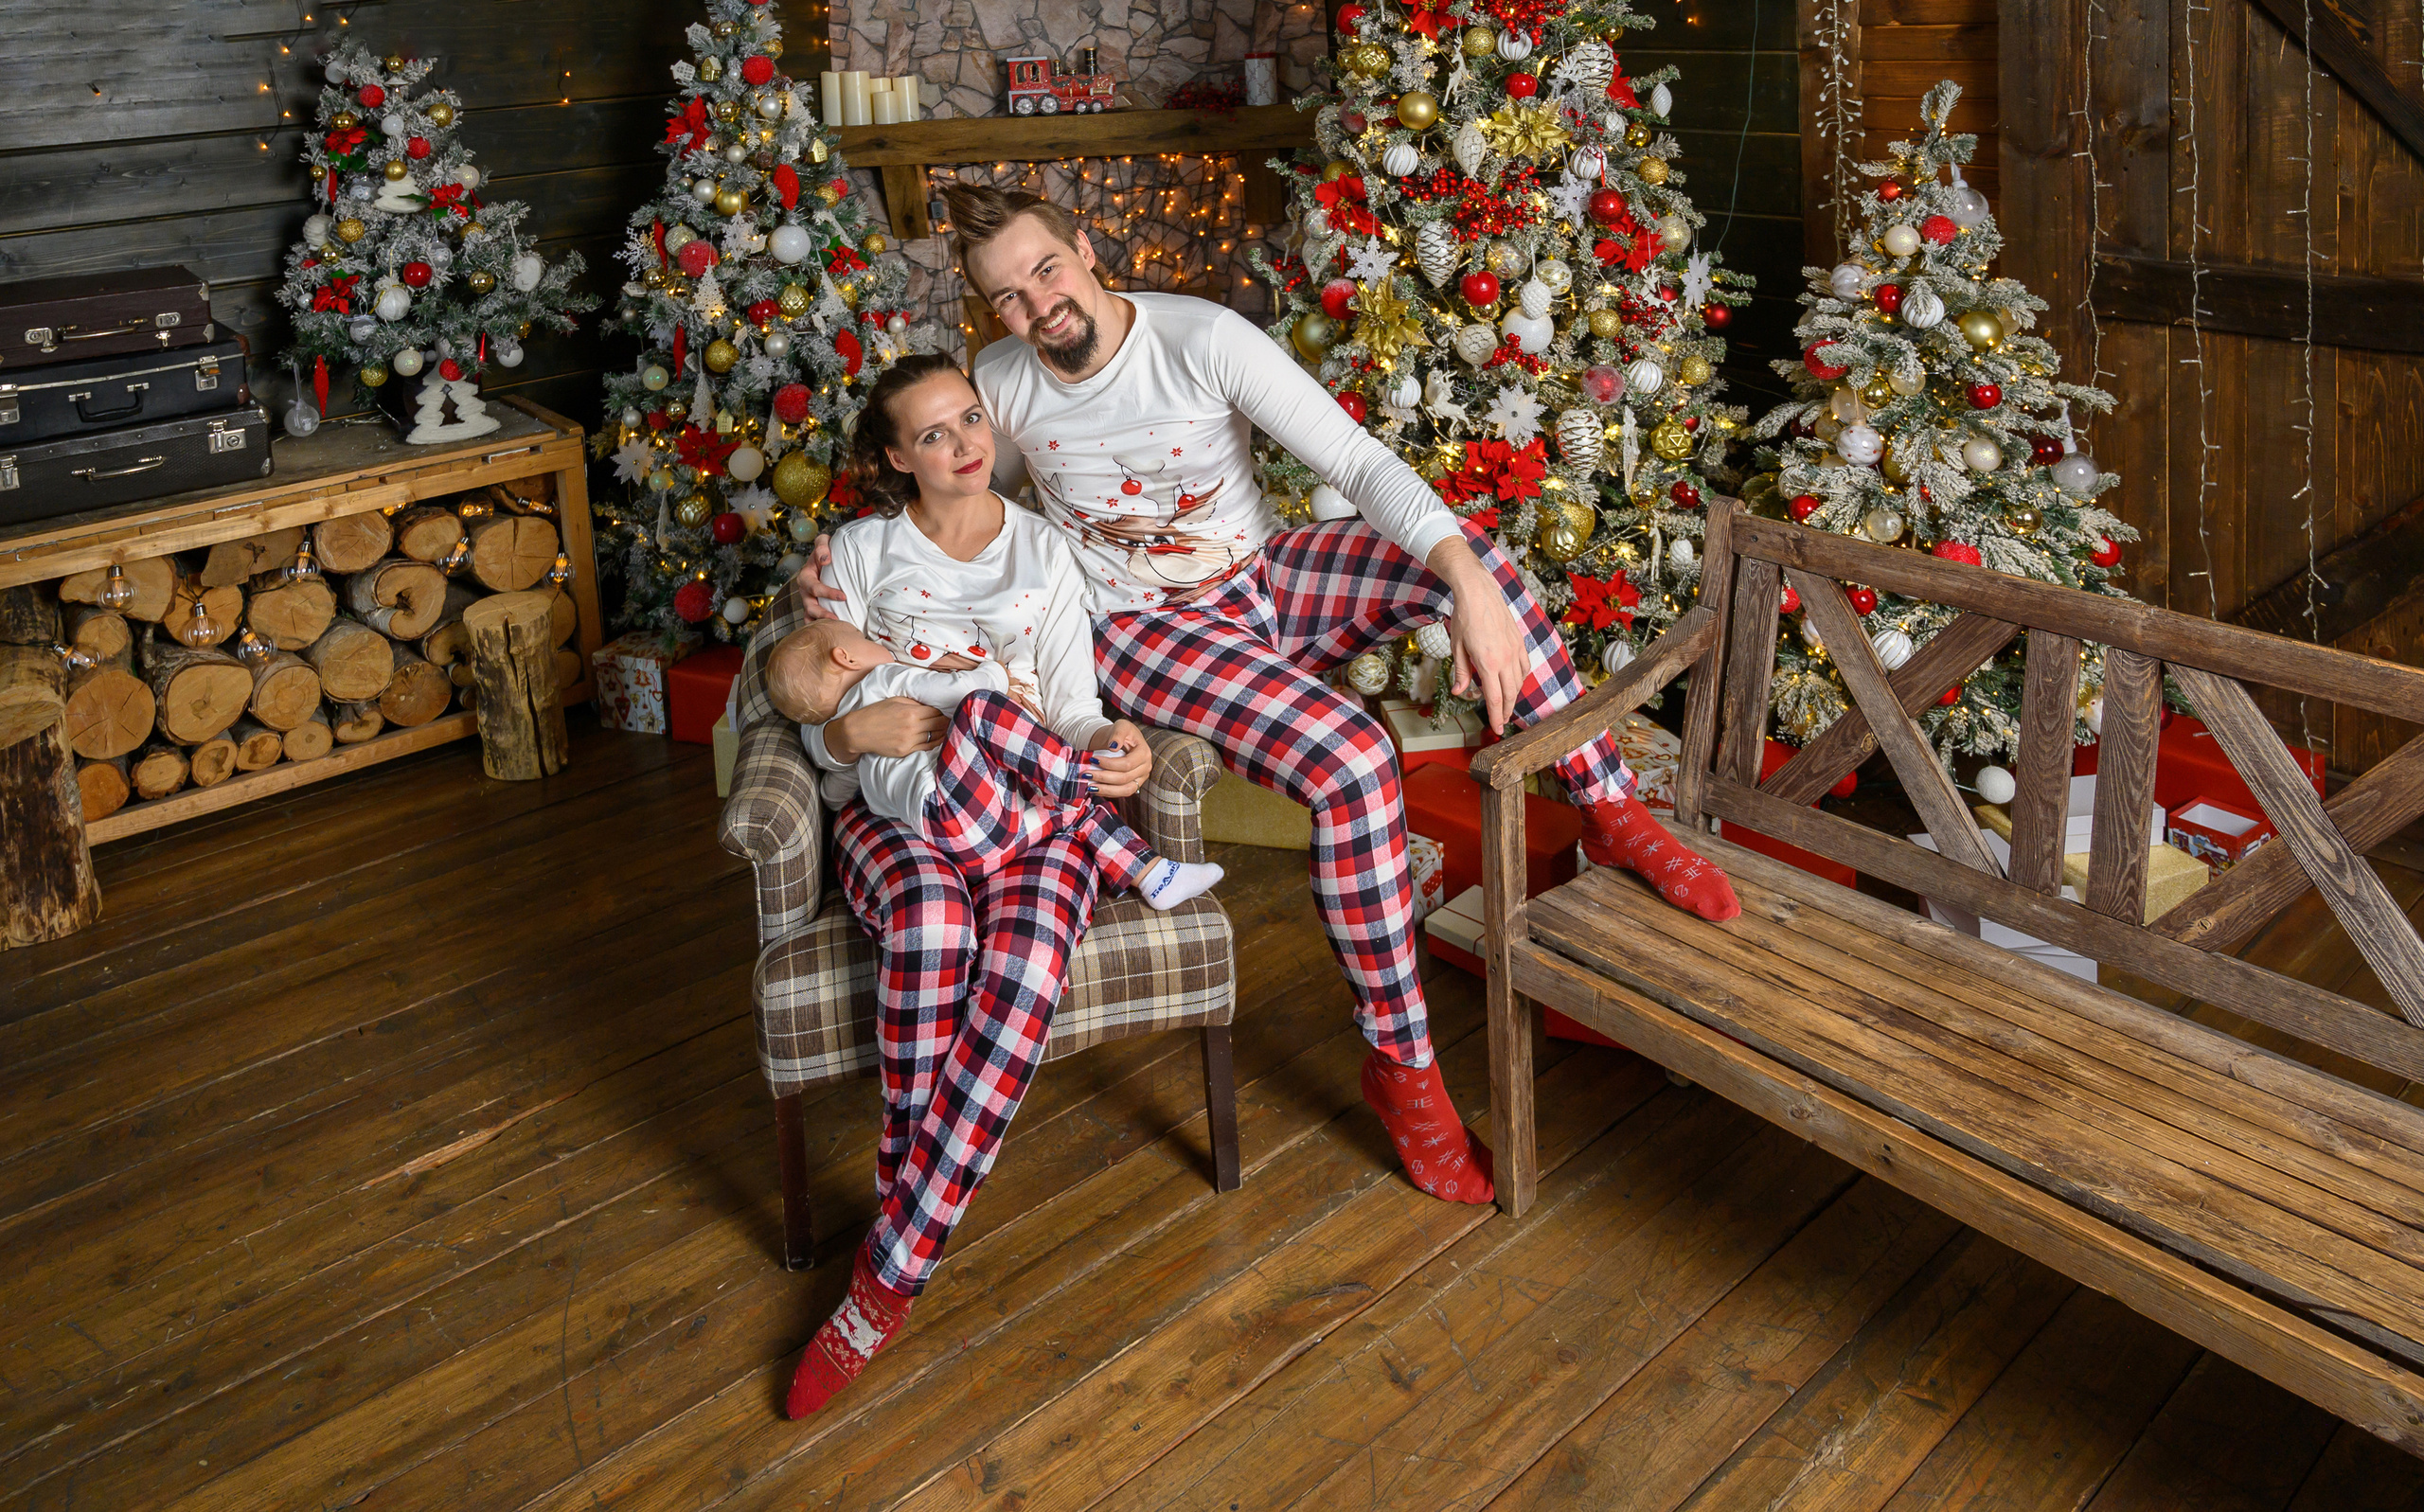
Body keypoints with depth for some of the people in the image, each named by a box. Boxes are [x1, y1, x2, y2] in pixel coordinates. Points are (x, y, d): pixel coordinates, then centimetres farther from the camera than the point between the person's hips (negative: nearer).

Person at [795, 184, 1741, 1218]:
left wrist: (1474, 586, -35)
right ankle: (1399, 1064, -14)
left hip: (1263, 581, 2)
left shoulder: (1204, 339, -17)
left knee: (1470, 551, -26)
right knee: (1352, 762, -30)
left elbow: (1359, 462, -22)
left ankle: (1610, 810, -10)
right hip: (1143, 632, -1)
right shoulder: (1002, 386, -8)